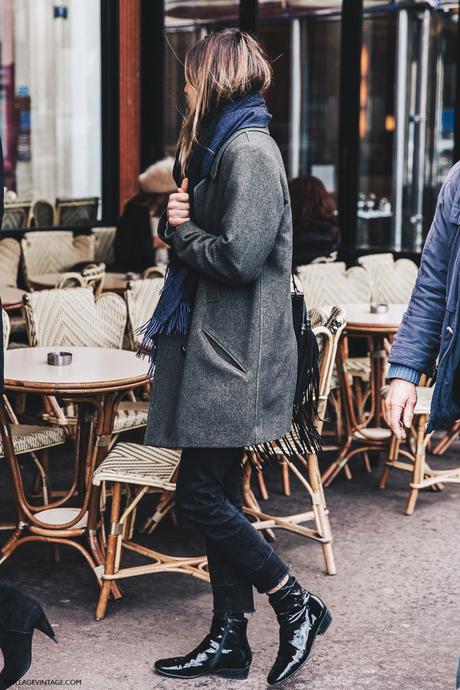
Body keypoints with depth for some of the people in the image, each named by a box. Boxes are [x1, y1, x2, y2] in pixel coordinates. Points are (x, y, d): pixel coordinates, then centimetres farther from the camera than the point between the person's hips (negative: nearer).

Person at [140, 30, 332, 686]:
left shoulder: (248, 151, -15)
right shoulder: (225, 146, 17)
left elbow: (239, 257, -24)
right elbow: (193, 230, 20)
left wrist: (184, 230, -7)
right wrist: (174, 216, -1)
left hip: (234, 354, -10)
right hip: (216, 348, 10)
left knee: (201, 497, -6)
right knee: (217, 496, 12)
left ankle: (299, 606, 9)